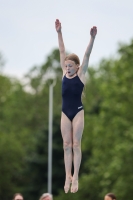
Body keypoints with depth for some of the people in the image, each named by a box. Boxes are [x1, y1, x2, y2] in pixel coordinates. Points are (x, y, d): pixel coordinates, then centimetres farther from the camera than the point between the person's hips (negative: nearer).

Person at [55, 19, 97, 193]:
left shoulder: (81, 74, -4)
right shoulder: (64, 73, 4)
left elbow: (87, 55, -13)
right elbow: (62, 51, 1)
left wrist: (92, 38, -23)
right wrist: (59, 33, -2)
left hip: (78, 112, -4)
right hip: (65, 112, 4)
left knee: (76, 145, -2)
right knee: (66, 145, 3)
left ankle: (75, 177, 0)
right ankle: (68, 176, 4)